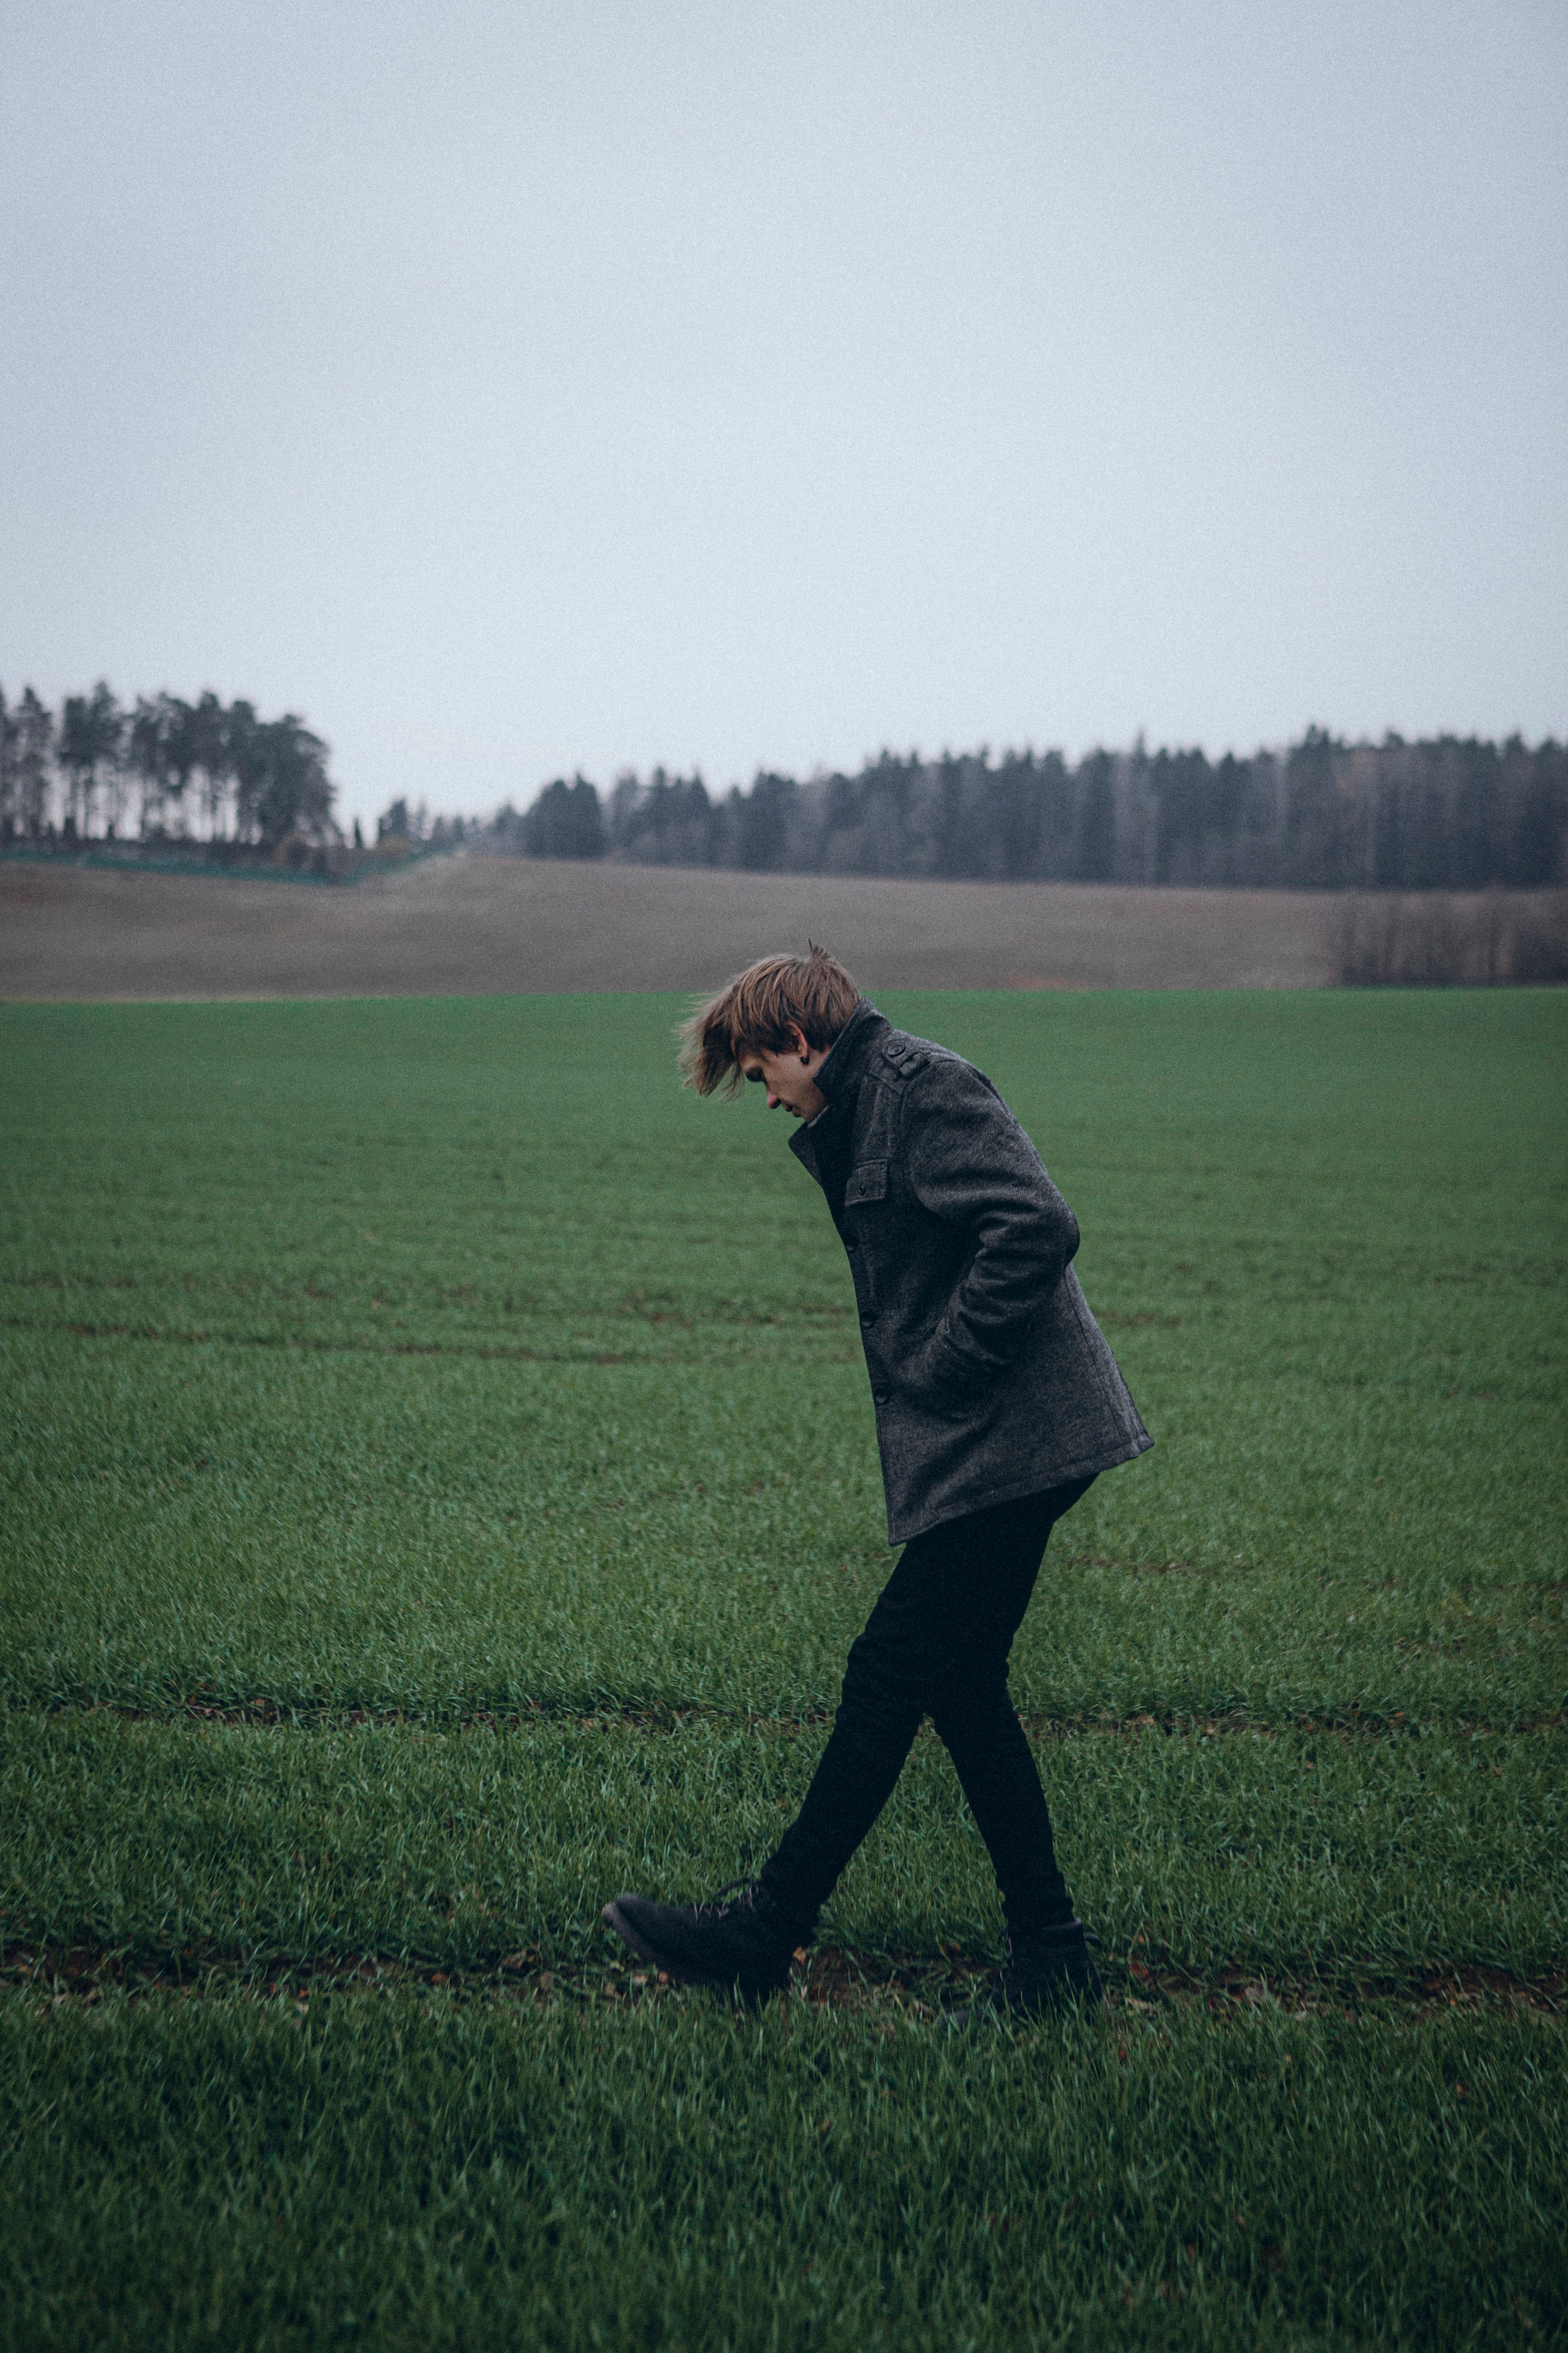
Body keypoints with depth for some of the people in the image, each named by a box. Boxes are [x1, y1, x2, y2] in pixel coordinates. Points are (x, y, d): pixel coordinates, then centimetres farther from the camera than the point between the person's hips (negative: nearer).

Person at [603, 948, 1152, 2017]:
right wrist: (922, 1386, 8)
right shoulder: (865, 1115, 20)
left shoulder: (921, 1085, -11)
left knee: (891, 1673, -5)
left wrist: (943, 1375, -17)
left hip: (1006, 1446, -10)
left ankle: (768, 1927, 2)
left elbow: (1039, 1228, -23)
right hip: (987, 1448, 10)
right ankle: (1050, 1949, 18)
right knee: (960, 1686, 11)